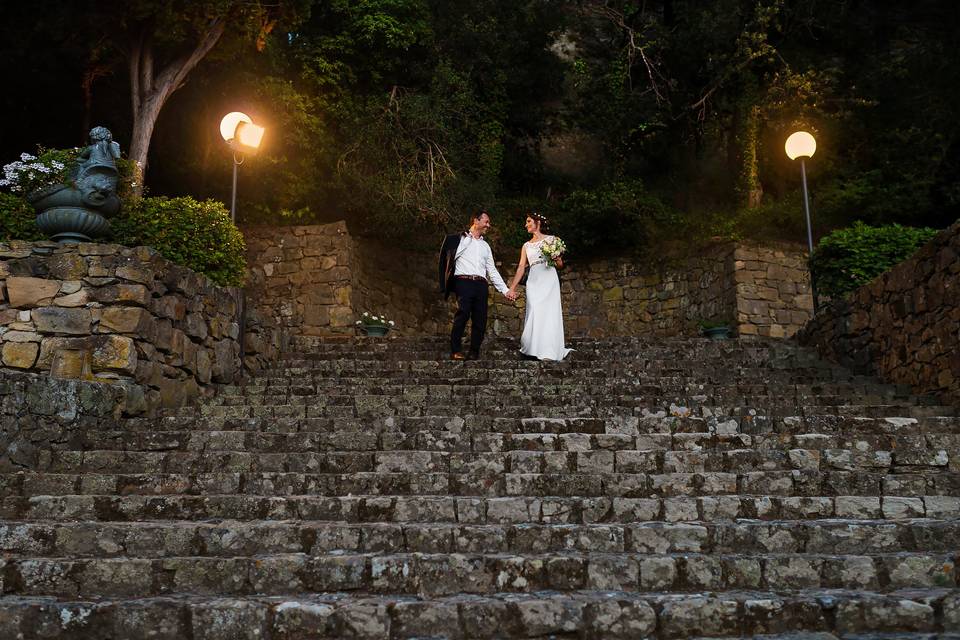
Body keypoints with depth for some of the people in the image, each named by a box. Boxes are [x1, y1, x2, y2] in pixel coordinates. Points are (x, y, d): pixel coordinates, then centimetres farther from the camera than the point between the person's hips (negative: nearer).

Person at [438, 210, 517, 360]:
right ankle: (456, 351, -16)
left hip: (481, 284, 5)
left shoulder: (485, 245, 26)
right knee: (463, 313, -21)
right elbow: (450, 259, 1)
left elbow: (492, 270, 23)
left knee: (480, 320, -2)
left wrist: (506, 290, 16)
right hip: (463, 282, -5)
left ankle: (474, 352, 6)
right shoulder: (458, 239, 12)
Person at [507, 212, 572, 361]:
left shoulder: (551, 239, 10)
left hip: (549, 279, -2)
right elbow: (521, 267, 11)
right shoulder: (526, 245, 18)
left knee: (549, 313, -8)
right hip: (533, 281, 3)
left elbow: (560, 264, 11)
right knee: (534, 314, -8)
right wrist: (512, 287, 2)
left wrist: (556, 259, -13)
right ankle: (535, 349, -3)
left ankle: (549, 352, -7)